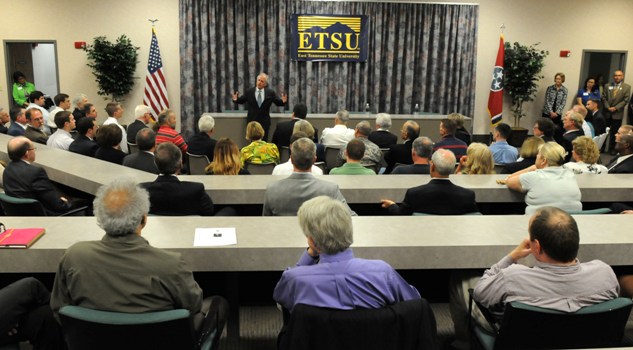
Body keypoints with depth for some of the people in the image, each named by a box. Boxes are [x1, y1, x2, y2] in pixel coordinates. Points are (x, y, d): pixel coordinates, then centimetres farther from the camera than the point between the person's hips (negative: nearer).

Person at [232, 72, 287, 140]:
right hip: (252, 121, 0)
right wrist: (236, 99, -16)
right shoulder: (249, 91, 2)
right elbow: (241, 100, 5)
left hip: (264, 122, 0)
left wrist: (283, 101, -20)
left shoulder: (271, 92, 2)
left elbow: (278, 102, 1)